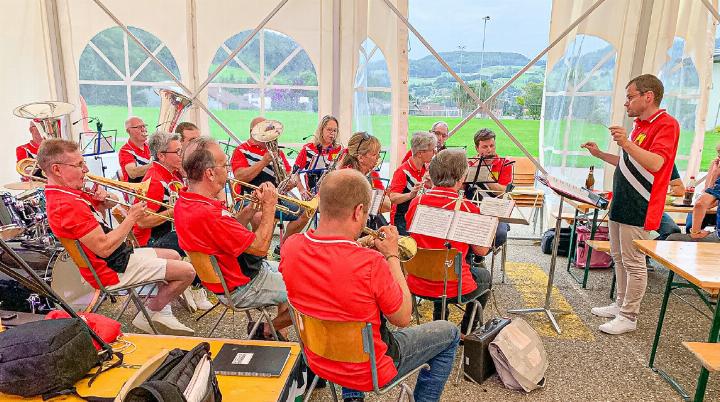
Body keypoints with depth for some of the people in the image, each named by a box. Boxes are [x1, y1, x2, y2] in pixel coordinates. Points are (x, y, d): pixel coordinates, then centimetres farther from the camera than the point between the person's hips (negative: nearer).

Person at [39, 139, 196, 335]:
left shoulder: (67, 192, 5)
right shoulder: (67, 205, -27)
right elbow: (104, 248, -30)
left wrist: (102, 199, -5)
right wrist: (131, 218, -18)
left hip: (120, 255, 11)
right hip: (113, 269, -11)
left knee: (174, 256, 21)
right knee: (187, 271, -12)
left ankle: (161, 313, 19)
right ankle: (150, 316, 8)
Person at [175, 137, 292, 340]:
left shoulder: (184, 201, -1)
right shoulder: (207, 214, -33)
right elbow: (260, 247, -25)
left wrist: (251, 207, -3)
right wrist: (269, 205, -15)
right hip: (244, 287, -9)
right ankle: (267, 331, 13)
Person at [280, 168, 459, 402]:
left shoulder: (291, 248, -16)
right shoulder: (371, 263, -34)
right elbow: (403, 318, -16)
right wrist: (392, 255, -11)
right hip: (368, 371, -5)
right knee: (449, 333, 14)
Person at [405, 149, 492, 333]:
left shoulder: (415, 203, -6)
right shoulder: (468, 208, -16)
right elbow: (482, 250, -4)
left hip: (417, 285, 4)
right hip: (454, 288, -4)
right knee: (484, 276, 28)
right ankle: (465, 332, 37)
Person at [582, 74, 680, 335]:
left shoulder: (666, 124, -12)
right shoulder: (640, 126, 18)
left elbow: (655, 163, -26)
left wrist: (626, 143, -35)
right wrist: (600, 154, 20)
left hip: (638, 208, -10)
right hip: (621, 204, 10)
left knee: (633, 263, -2)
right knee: (618, 257, 16)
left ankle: (629, 316, 8)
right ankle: (621, 305, 29)